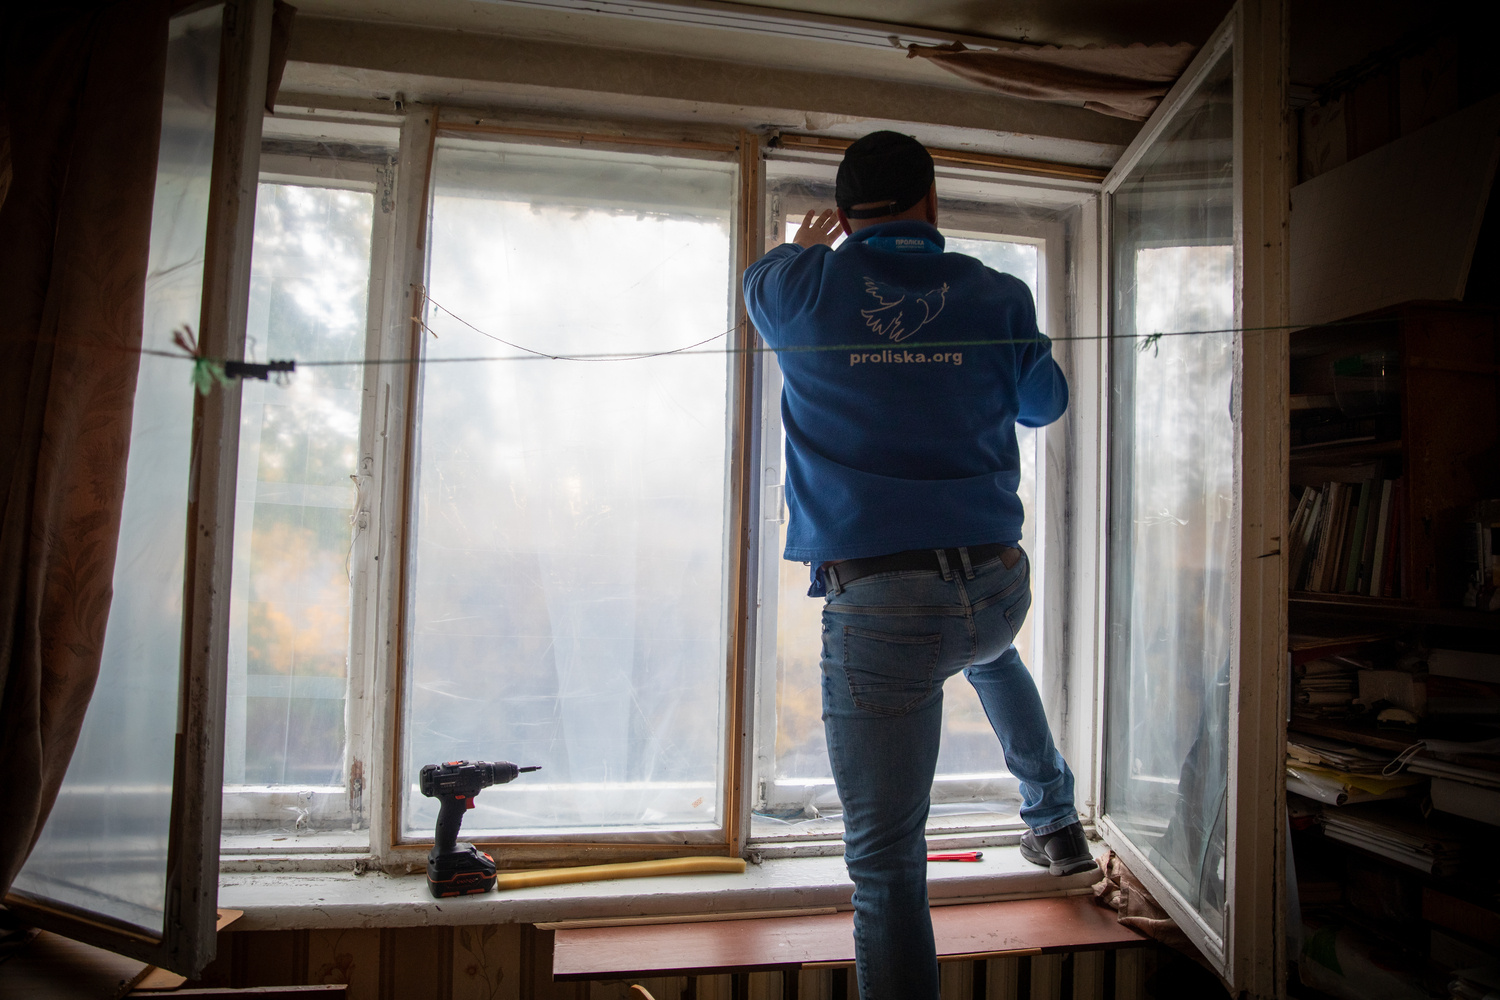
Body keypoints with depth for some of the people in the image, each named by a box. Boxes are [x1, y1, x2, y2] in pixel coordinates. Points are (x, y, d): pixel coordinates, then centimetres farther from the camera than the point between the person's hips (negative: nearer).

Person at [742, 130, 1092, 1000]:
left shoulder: (806, 288, -1)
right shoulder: (999, 296, 4)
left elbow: (759, 284, 25)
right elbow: (1044, 405, 21)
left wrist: (804, 246, 47)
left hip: (876, 605, -4)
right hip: (996, 584, 4)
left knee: (887, 863, 3)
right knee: (988, 651, 41)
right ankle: (1056, 822, 52)